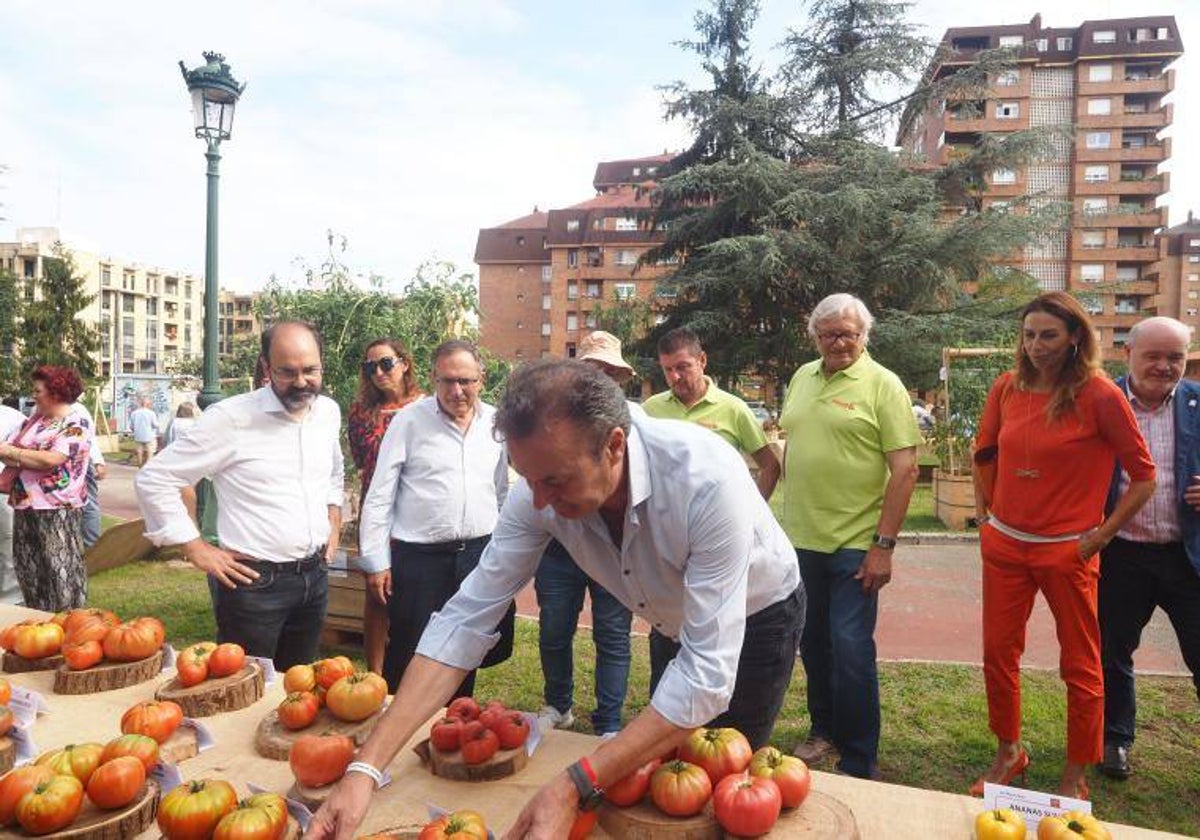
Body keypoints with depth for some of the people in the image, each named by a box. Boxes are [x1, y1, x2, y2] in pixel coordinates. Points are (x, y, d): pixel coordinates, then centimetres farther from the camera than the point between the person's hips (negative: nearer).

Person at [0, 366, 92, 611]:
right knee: (28, 568, 15)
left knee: (59, 569, -2)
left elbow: (51, 460, -21)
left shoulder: (75, 424, -11)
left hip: (57, 510, -8)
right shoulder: (35, 419, 10)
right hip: (26, 506, 8)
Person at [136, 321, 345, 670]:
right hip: (254, 582, -5)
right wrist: (197, 549, -11)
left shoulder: (329, 412, 3)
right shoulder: (230, 418, -16)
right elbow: (153, 479, -11)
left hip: (314, 576, 6)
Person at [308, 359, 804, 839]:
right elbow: (466, 620, -25)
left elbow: (708, 676, -43)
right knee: (664, 759, 22)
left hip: (757, 616, -4)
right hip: (674, 624, 4)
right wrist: (366, 768, -32)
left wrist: (574, 789, -49)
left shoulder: (707, 479, -43)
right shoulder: (539, 493, -28)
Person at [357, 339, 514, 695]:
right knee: (408, 656, 6)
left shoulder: (495, 423, 3)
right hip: (420, 558, -4)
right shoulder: (409, 420, -8)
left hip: (479, 555, 4)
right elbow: (379, 497, -5)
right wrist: (376, 561, -7)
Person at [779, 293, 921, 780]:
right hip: (801, 538, 6)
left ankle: (858, 765, 13)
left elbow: (905, 469, -11)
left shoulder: (882, 384, -7)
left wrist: (884, 544, -15)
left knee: (851, 648, -3)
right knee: (813, 642, 16)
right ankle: (824, 728, 37)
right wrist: (787, 516, 13)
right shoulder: (802, 378, 10)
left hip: (855, 544, -5)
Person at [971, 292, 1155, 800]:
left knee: (1081, 666, 9)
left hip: (1067, 550, -4)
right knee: (998, 654, 12)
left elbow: (1144, 477, -5)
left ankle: (1076, 778, 26)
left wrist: (1099, 537, -7)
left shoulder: (1099, 395, -11)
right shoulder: (1007, 388, 1)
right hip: (1004, 545, 4)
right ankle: (1008, 753, 32)